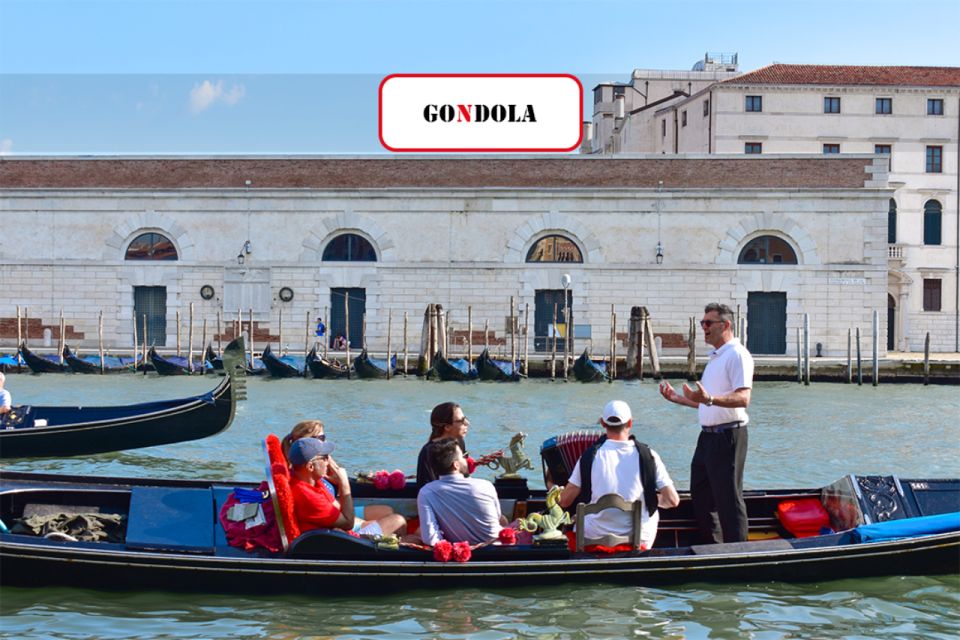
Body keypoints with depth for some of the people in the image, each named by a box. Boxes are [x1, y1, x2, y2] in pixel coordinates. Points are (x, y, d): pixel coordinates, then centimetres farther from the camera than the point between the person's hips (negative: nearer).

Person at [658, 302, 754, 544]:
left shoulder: (737, 354, -12)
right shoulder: (715, 357, 19)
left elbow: (742, 398, -25)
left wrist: (709, 399, -38)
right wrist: (679, 398, 17)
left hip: (727, 437, -10)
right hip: (708, 436, 10)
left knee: (729, 499, -5)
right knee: (700, 496, 14)